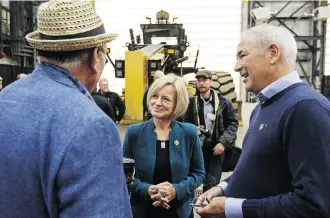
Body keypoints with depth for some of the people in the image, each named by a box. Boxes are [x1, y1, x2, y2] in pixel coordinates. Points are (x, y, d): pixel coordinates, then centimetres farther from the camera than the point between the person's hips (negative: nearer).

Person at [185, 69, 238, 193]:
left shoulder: (222, 102, -4)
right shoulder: (192, 102, 1)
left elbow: (233, 123, -2)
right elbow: (187, 123, 10)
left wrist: (223, 142, -11)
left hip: (217, 146, -2)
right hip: (200, 146, 2)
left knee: (212, 183, -3)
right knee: (205, 180, 12)